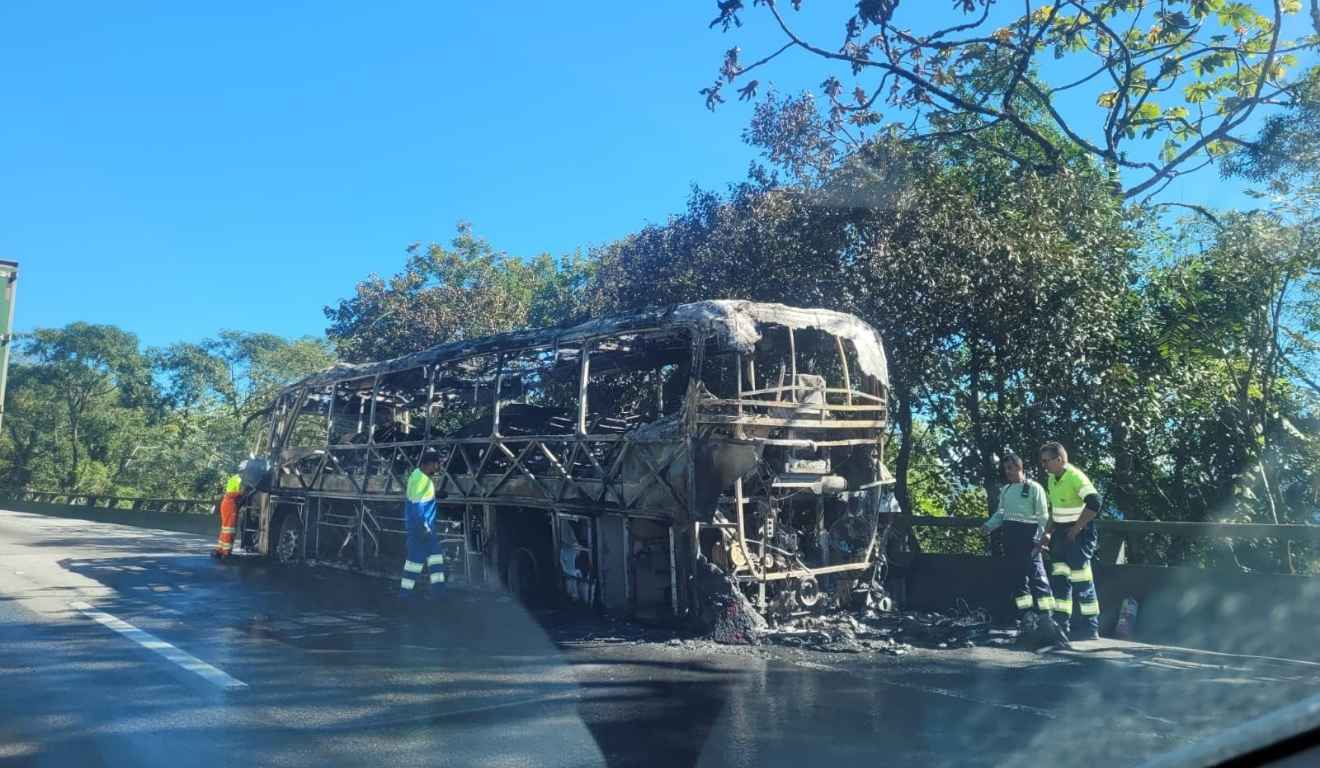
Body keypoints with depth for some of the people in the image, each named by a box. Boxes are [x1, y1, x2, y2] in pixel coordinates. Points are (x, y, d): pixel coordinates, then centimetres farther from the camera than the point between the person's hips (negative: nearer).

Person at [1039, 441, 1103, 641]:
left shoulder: (1076, 477, -18)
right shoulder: (1051, 479, 10)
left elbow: (1094, 503, -29)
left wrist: (1076, 529, -22)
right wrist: (1048, 532, 15)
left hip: (1079, 535, -9)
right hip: (1060, 535, 9)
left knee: (1081, 581, -3)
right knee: (1059, 579, 9)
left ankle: (1090, 628, 7)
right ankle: (1060, 624, 15)